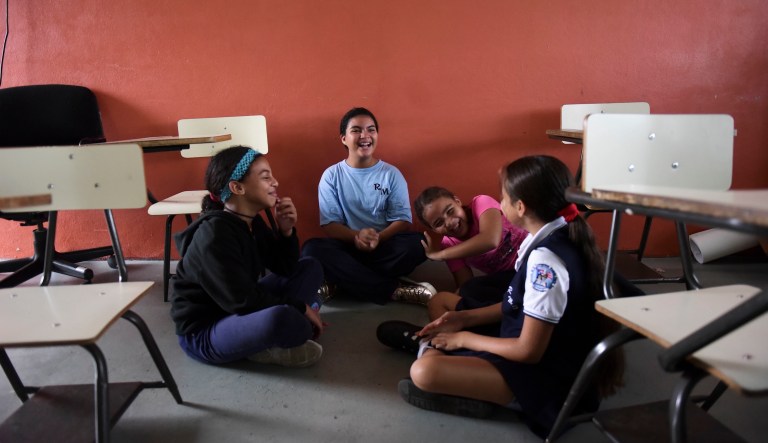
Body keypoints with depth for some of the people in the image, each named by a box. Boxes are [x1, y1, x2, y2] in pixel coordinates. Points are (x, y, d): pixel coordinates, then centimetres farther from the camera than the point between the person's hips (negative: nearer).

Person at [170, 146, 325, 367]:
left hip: (237, 313, 10)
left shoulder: (252, 222, 1)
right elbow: (243, 301, -28)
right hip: (203, 333, -10)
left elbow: (285, 269, 6)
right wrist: (300, 308, -19)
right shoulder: (214, 235, -25)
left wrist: (286, 231, -12)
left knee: (310, 268, 10)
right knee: (278, 317, -41)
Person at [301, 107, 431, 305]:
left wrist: (379, 238, -24)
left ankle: (341, 284, -23)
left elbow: (403, 221, -2)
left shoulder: (392, 174, 4)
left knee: (417, 244, -29)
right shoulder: (331, 175, 2)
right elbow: (330, 224, -4)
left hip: (385, 248, 1)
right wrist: (356, 236, -25)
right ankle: (396, 290, -28)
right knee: (312, 248, -31)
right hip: (348, 247, 0)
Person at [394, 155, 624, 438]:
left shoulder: (545, 260, -27)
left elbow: (528, 351, -23)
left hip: (545, 380, -10)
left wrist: (465, 338, -10)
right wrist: (465, 318, 6)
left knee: (423, 372, -30)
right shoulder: (559, 238, 1)